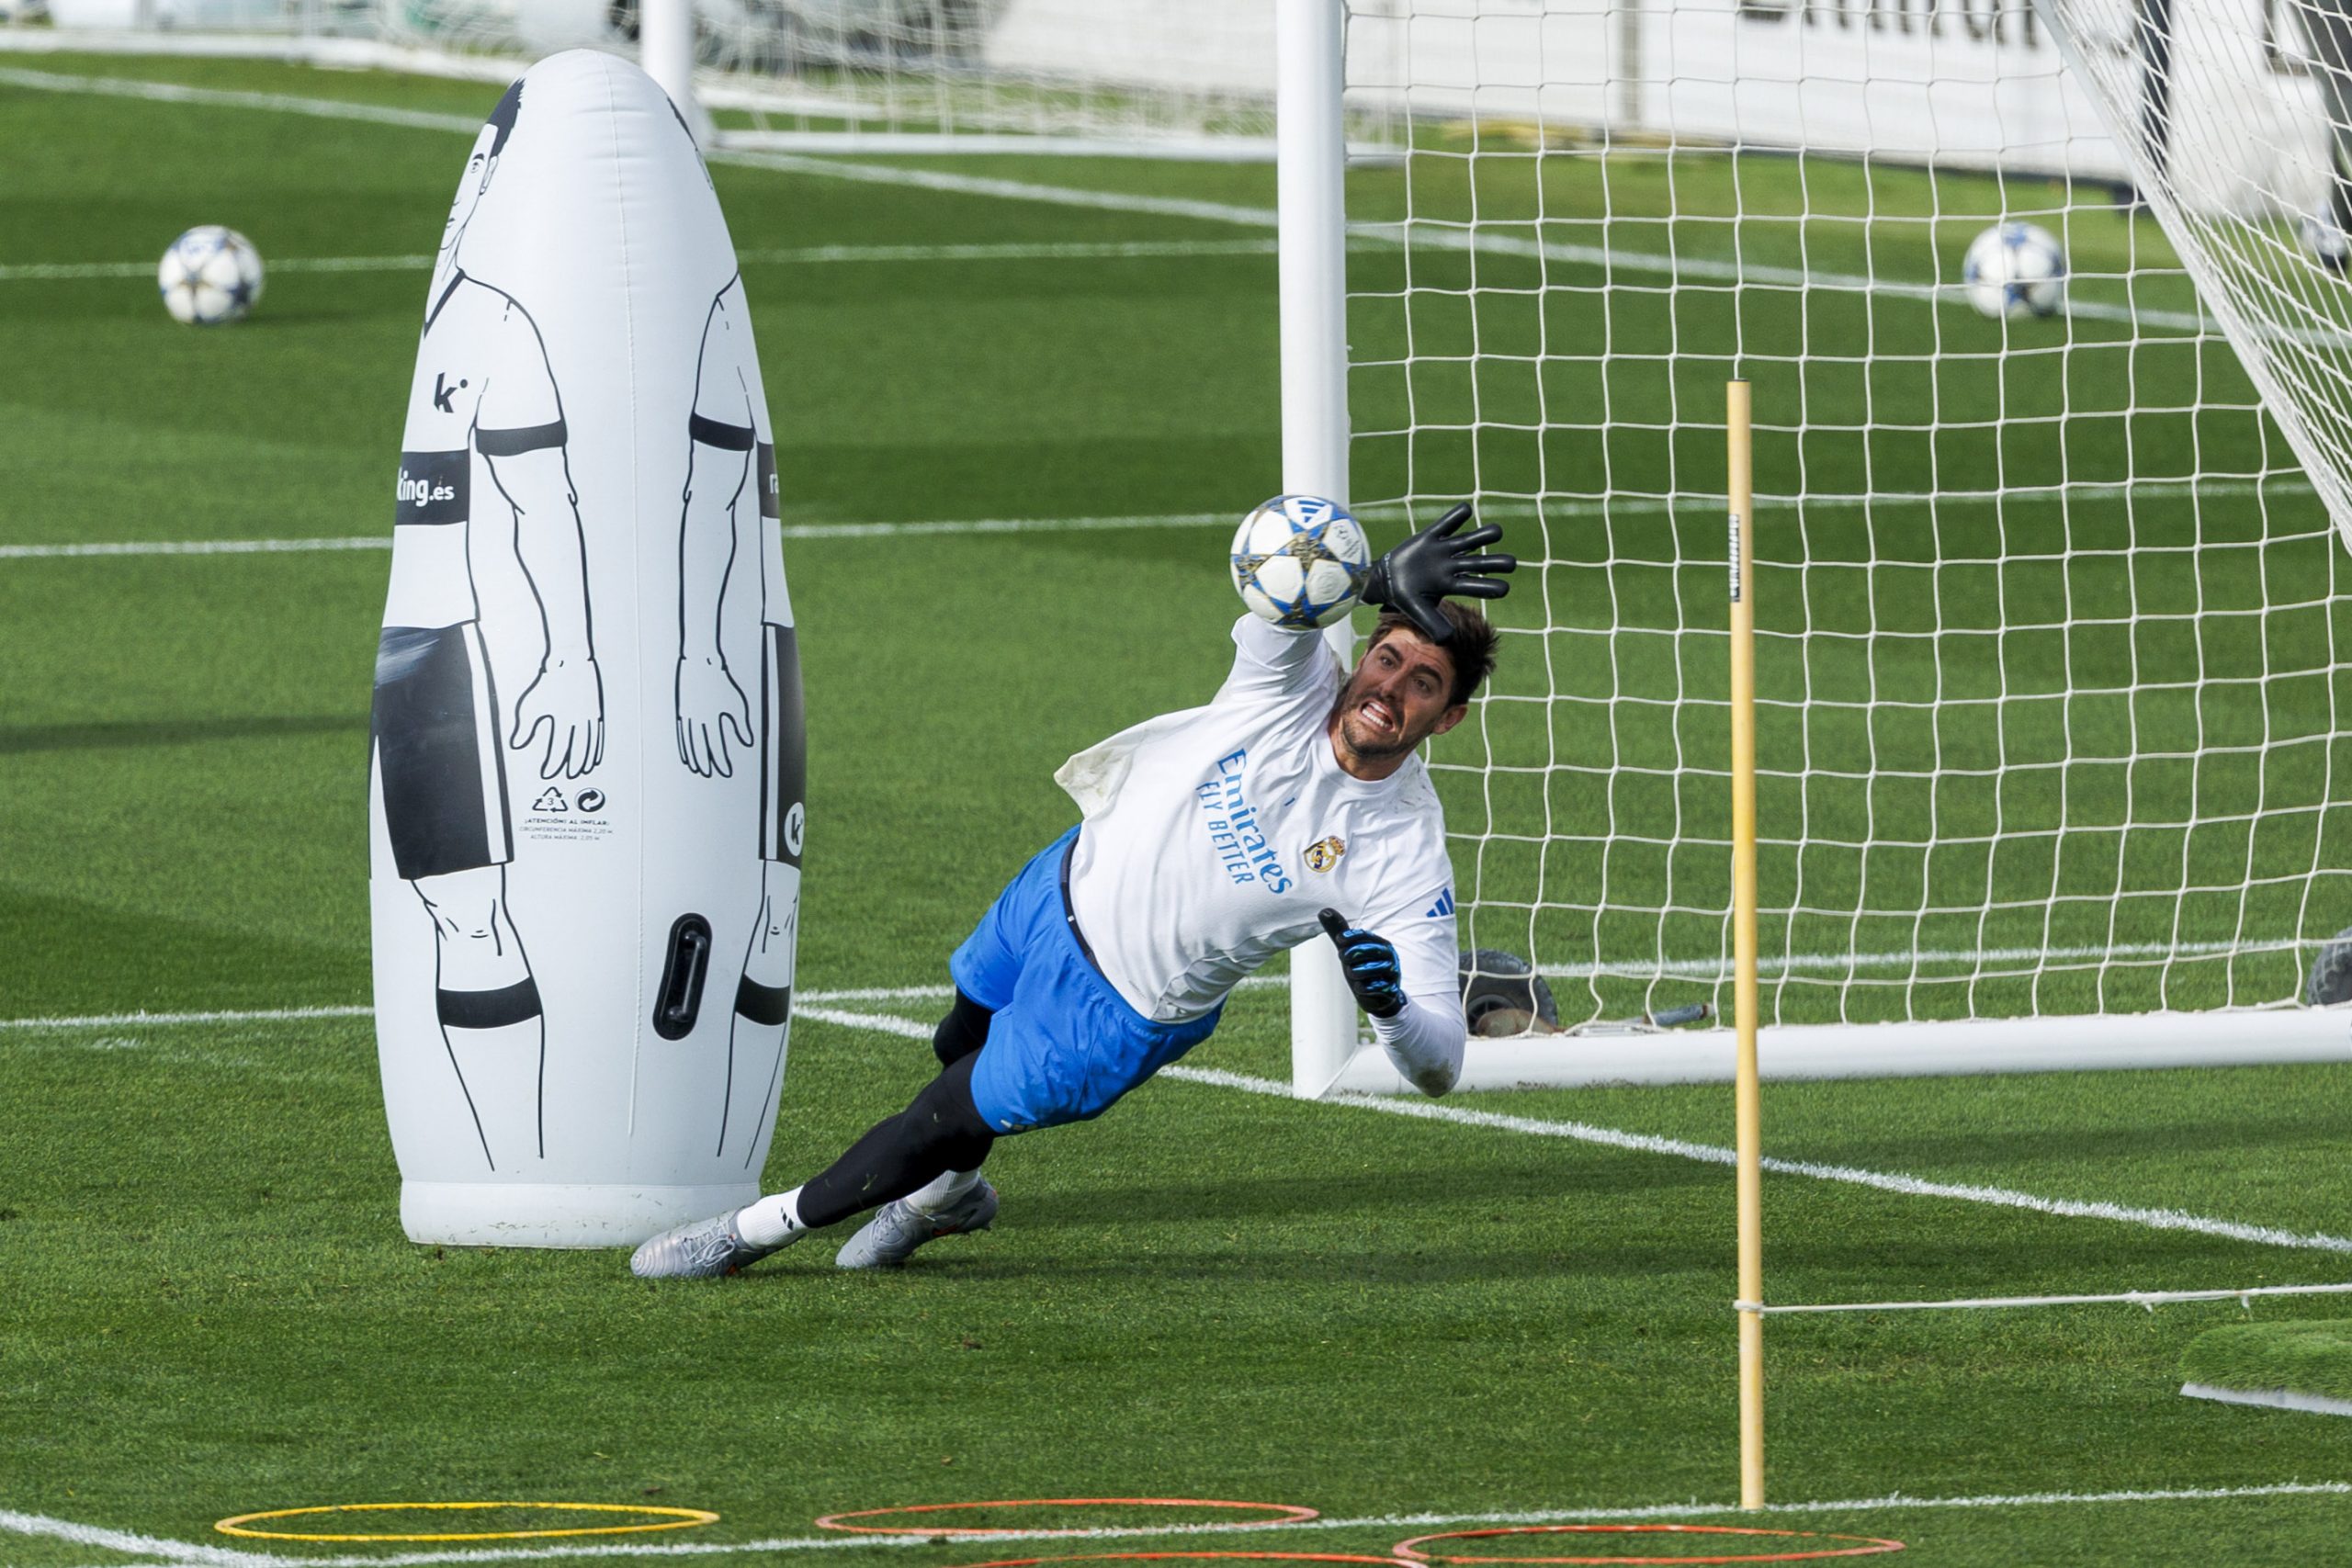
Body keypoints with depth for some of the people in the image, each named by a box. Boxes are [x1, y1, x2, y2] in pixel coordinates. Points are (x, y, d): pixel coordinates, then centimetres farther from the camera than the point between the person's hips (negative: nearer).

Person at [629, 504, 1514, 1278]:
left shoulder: (1403, 853, -28)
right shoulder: (1297, 684, -21)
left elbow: (1439, 1066, -29)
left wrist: (1391, 1005, -52)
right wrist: (1382, 587, -65)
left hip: (1123, 1013, -4)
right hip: (1069, 884, 4)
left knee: (942, 1125, 4)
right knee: (959, 1046, 28)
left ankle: (758, 1229, 29)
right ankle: (948, 1196, 61)